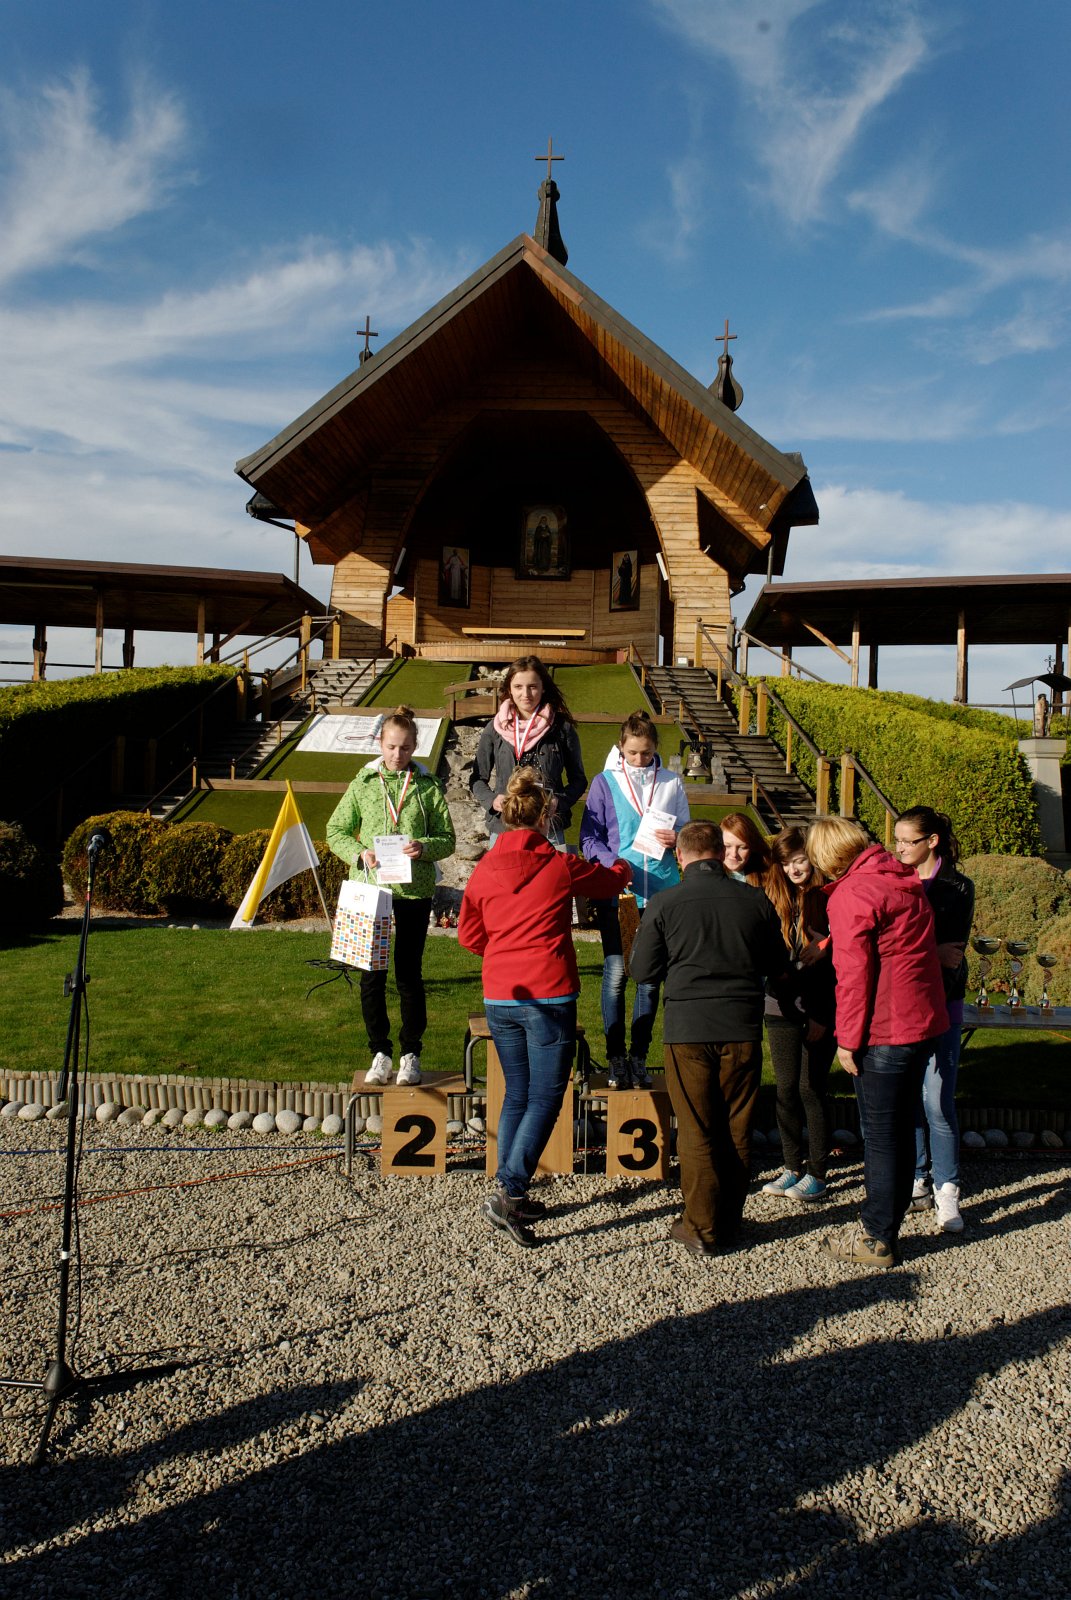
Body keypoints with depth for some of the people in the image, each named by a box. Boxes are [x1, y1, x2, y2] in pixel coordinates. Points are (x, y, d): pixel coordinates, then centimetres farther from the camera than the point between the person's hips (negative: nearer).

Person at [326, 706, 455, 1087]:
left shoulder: (428, 786, 3)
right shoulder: (363, 783, 5)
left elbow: (447, 839, 5)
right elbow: (336, 831, 9)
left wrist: (423, 847, -16)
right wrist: (359, 853, -10)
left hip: (414, 891, -1)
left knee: (408, 973, 5)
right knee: (371, 974, 3)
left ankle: (411, 1053, 19)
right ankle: (380, 1052, 18)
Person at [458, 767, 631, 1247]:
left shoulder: (485, 869, 2)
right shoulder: (561, 866, -7)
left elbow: (469, 934, 10)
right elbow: (612, 882, 12)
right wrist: (623, 865, 35)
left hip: (499, 998, 5)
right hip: (549, 998, -5)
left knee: (517, 1095, 16)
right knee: (545, 1099, 1)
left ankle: (511, 1197, 20)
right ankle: (509, 1192, -9)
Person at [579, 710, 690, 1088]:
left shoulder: (671, 784, 11)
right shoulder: (604, 782, 4)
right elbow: (588, 837, 2)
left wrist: (676, 840, -6)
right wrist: (613, 863, -15)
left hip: (661, 892, 2)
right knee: (616, 971, -3)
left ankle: (639, 1057, 16)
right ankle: (615, 1058, 8)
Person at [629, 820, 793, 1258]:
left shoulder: (664, 904, -7)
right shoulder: (756, 901, 0)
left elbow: (643, 971, -2)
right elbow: (778, 969, 10)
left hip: (688, 1029, -2)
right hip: (743, 1029, 2)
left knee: (696, 1132, 7)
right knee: (737, 1130, 13)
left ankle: (701, 1228, 12)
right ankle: (729, 1224, 23)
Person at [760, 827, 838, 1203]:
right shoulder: (774, 899, 7)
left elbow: (839, 963, -9)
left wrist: (825, 1017, -12)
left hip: (819, 1012, -4)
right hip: (782, 1009, 5)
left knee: (811, 1088, 1)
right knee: (786, 1089, 9)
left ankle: (817, 1174, 14)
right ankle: (792, 1168, 21)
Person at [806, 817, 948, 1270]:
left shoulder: (850, 895, -16)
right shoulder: (905, 882, 9)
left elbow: (853, 974, -17)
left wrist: (847, 1039, -11)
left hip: (884, 1032, -8)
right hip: (925, 1023, 8)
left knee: (881, 1134, 1)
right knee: (900, 1127, 18)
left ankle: (877, 1239, 12)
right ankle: (886, 1219, 31)